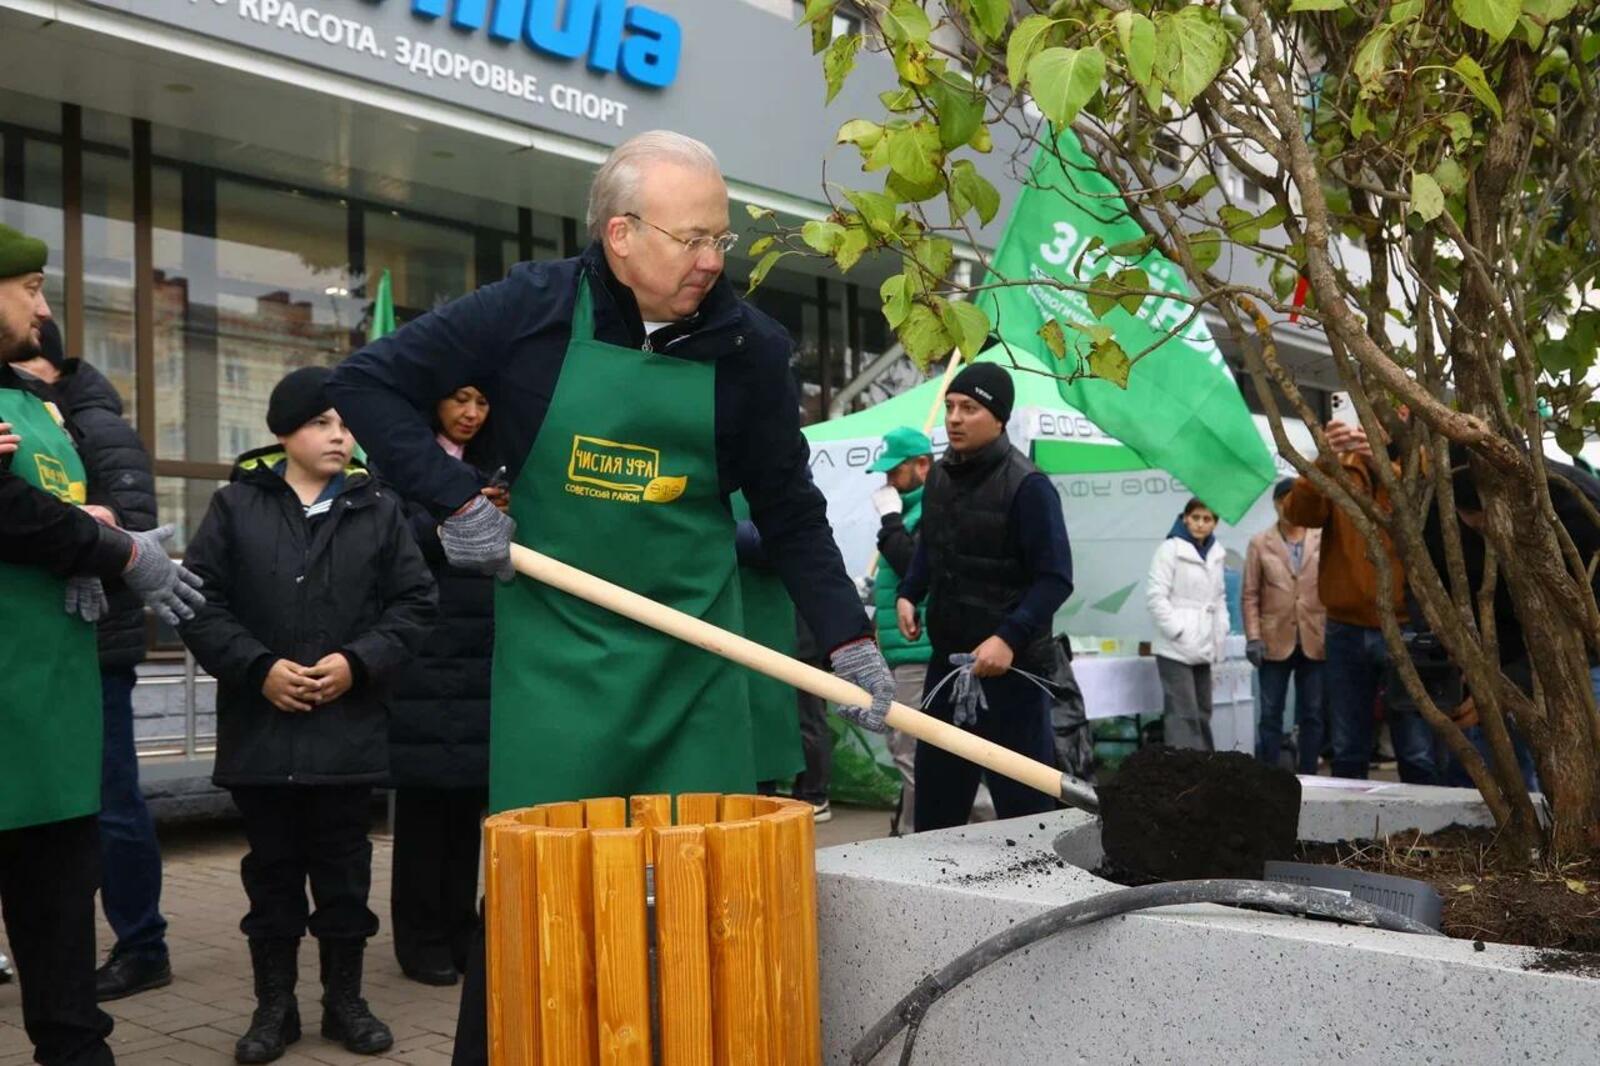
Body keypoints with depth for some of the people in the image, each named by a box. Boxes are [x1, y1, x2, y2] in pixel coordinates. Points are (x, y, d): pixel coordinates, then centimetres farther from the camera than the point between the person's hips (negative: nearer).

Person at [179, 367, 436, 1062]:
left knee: (344, 869, 9)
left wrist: (359, 662, -11)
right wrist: (258, 666, -12)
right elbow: (200, 600, -1)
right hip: (260, 726, 0)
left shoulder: (378, 508, 4)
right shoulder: (236, 503, 3)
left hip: (349, 729, 0)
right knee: (272, 869, 10)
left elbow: (413, 602, 2)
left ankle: (344, 999, 22)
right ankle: (274, 1006, 23)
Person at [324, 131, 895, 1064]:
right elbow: (368, 383, 0)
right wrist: (457, 501, -9)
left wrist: (848, 638, -2)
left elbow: (791, 514, 6)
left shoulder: (749, 347, -1)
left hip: (696, 661, 2)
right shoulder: (533, 307, -6)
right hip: (553, 654, -1)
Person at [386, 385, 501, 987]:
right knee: (424, 795, -2)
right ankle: (420, 939, 8)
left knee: (468, 794, 8)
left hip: (480, 659, 5)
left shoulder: (487, 470, 18)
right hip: (423, 659, -5)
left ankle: (460, 929, 18)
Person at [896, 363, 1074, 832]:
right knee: (934, 787, 17)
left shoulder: (1027, 486, -15)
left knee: (1022, 795, 0)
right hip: (947, 657, 7)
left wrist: (1009, 639, -27)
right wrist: (908, 594, 7)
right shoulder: (940, 476, 7)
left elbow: (1055, 579, -17)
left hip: (1011, 666, -7)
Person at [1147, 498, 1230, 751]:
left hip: (1202, 646, 7)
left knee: (1202, 713, 12)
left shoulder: (1215, 553, 12)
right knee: (1183, 714, -11)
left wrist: (1221, 631, 9)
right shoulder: (1170, 549, -8)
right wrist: (1177, 631, -15)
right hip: (1176, 647, -7)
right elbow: (1155, 595, -13)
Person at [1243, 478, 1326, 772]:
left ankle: (1308, 777, 16)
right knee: (1271, 715, 3)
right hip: (1275, 641, 0)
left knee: (1313, 715, 7)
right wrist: (1253, 638, -5)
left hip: (1314, 642, 1)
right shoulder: (1260, 543, 5)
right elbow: (1250, 595, 3)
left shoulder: (1323, 541, 3)